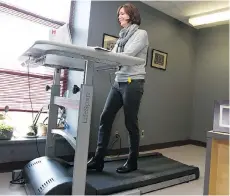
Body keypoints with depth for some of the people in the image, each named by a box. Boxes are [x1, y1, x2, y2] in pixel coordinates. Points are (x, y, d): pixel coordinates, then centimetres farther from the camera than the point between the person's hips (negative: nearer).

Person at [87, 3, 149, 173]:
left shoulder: (141, 34, 0)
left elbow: (128, 55, -16)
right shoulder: (122, 37, 22)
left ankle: (132, 162, 16)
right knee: (105, 118, -1)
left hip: (133, 83, -7)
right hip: (118, 82, 7)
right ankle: (98, 159, 7)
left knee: (131, 123, -1)